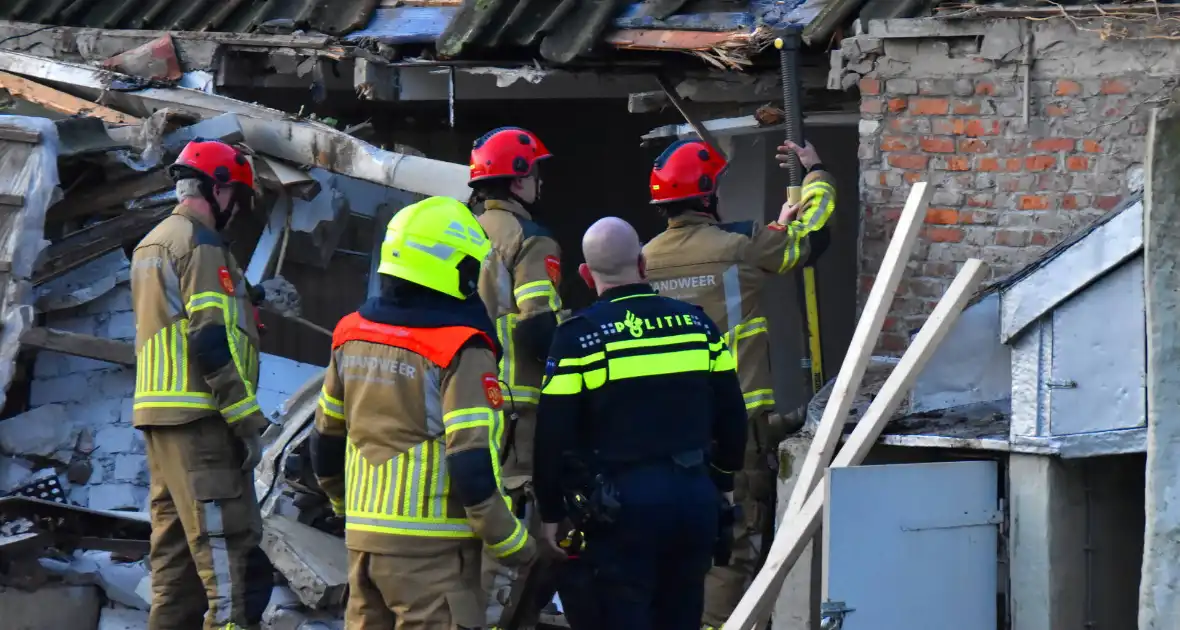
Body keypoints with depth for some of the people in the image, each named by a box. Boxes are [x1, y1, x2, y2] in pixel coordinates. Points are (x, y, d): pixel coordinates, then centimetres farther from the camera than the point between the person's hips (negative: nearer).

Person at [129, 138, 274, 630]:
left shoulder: (151, 244, 20)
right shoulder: (201, 245, -10)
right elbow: (212, 340, -18)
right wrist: (247, 420, -16)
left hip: (156, 414, 10)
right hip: (199, 419, -10)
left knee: (175, 552, 11)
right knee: (228, 553, -13)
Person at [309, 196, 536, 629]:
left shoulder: (353, 334, 7)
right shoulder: (460, 350, -15)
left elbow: (326, 440, 17)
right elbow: (473, 462, -20)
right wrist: (510, 541, -9)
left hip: (363, 537, 7)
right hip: (432, 546, -7)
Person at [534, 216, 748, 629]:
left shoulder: (579, 335, -6)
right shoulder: (696, 323, 7)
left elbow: (554, 434, -6)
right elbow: (731, 415, 13)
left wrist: (551, 513, 4)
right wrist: (723, 482, 27)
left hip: (623, 500, -4)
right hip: (695, 495, 4)